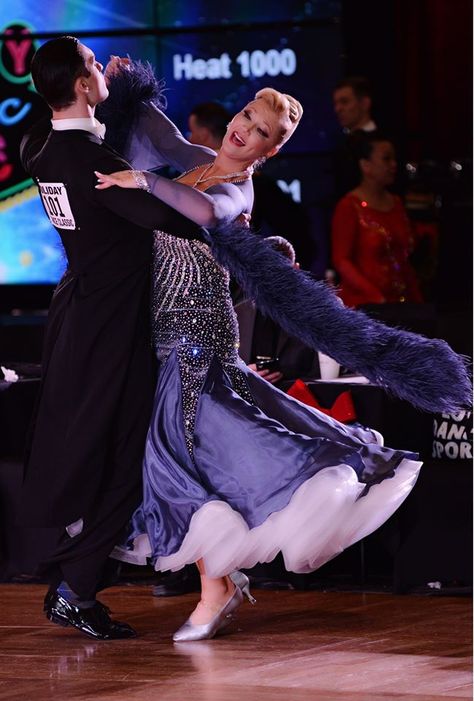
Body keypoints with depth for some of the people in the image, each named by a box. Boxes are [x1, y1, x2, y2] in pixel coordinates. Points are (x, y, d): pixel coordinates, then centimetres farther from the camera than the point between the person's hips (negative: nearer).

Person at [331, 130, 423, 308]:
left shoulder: (396, 204, 15)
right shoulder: (348, 207, -5)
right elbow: (341, 261, -10)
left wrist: (417, 301, 9)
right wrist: (376, 298, -20)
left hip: (401, 303, 6)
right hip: (362, 304, -6)